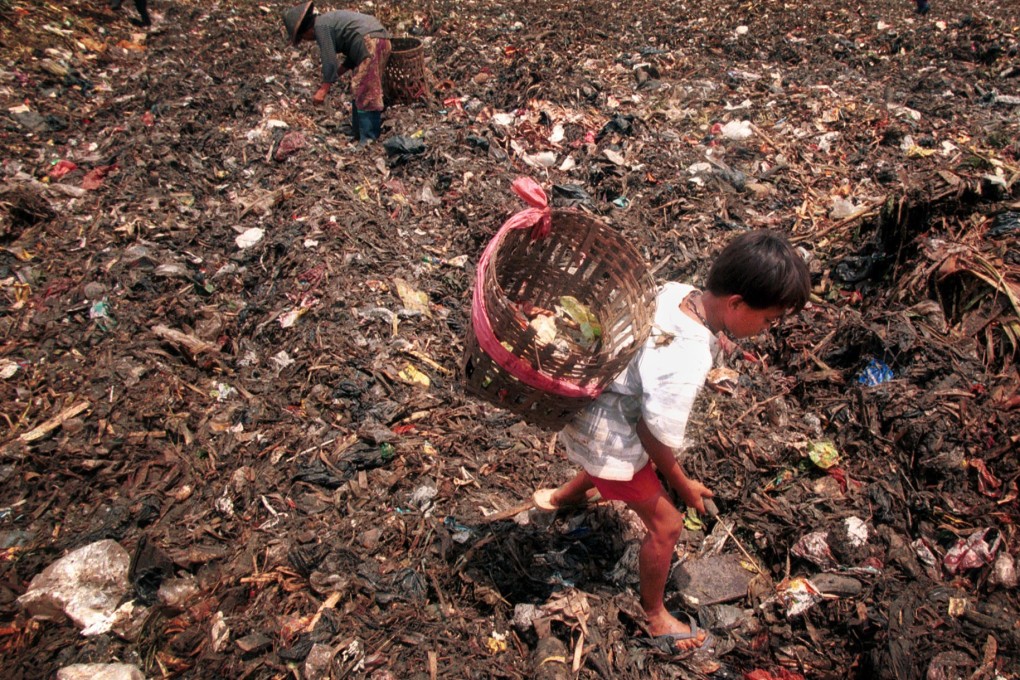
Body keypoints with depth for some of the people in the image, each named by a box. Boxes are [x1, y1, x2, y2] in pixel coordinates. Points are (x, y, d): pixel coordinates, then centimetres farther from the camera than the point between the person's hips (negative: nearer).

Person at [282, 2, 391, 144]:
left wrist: (323, 89, -4)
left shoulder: (320, 26, -2)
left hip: (370, 42, -10)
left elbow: (329, 60, -8)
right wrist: (335, 76, 27)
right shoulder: (330, 21, 27)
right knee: (360, 93, 16)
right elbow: (353, 55, 28)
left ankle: (369, 141, -12)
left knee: (366, 96, -10)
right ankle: (360, 136, 23)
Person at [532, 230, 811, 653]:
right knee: (666, 525, 11)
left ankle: (561, 497, 69)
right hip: (610, 439, -8)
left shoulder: (677, 293, -16)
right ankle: (654, 614, 36)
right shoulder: (684, 366, -37)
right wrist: (682, 485, -6)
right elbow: (656, 437, -24)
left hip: (594, 402, 8)